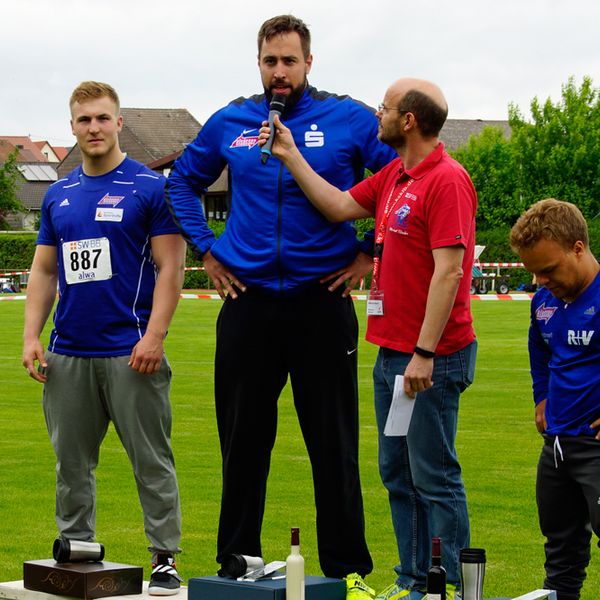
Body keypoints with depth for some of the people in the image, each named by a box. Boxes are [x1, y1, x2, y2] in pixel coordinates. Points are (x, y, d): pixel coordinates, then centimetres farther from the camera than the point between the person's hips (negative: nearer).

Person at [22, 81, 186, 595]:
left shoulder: (151, 188, -3)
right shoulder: (59, 195, 13)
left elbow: (170, 268, -6)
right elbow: (44, 271, 15)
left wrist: (153, 336, -16)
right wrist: (31, 336, 4)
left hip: (131, 352, -5)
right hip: (68, 354, 5)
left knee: (152, 462, -1)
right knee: (72, 464, 10)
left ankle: (165, 559, 5)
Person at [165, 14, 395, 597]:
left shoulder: (349, 120, -2)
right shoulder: (229, 123, 6)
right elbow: (182, 182, 21)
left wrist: (369, 253, -2)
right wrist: (205, 251, 11)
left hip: (322, 302, -2)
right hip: (248, 303, 3)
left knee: (334, 442, 1)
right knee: (242, 440, 10)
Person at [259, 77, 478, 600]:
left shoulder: (447, 180, -15)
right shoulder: (394, 176, 14)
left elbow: (449, 270, -20)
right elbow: (340, 206, 20)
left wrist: (425, 353, -23)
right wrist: (290, 156, 17)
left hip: (431, 357, -10)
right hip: (392, 352, 10)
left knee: (435, 477, -4)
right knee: (398, 475, 13)